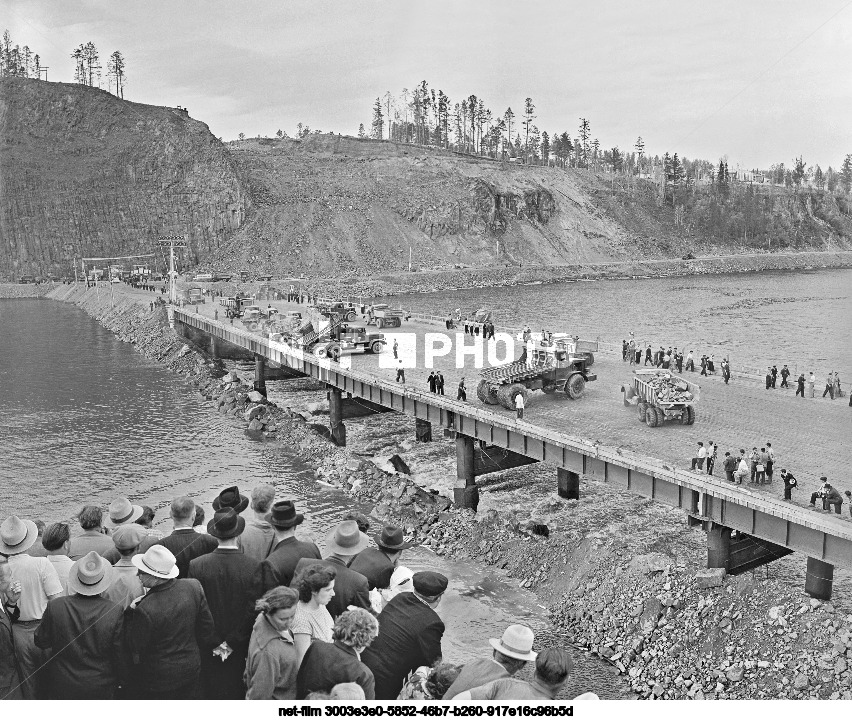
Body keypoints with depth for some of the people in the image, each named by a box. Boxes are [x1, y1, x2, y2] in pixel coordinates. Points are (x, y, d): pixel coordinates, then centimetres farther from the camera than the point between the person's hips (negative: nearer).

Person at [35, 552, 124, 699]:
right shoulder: (115, 612, -22)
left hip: (60, 687, 1)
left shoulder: (55, 607, -18)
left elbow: (41, 642, -3)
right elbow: (120, 655, -13)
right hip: (99, 688, -1)